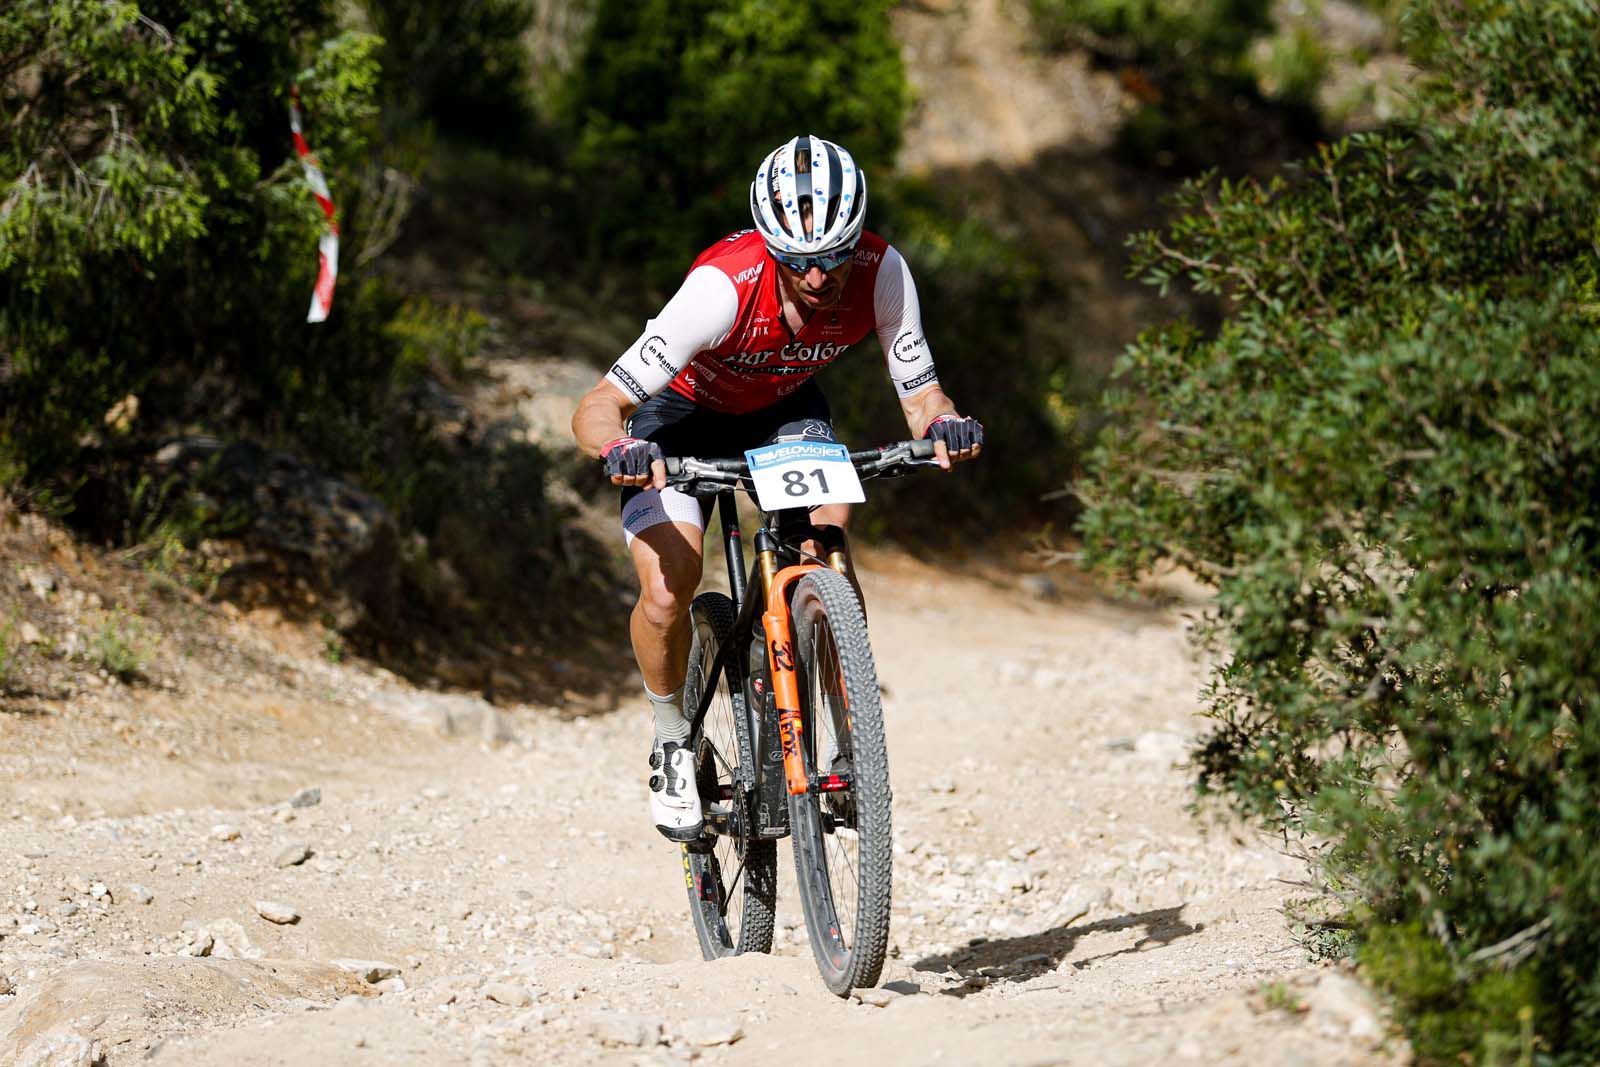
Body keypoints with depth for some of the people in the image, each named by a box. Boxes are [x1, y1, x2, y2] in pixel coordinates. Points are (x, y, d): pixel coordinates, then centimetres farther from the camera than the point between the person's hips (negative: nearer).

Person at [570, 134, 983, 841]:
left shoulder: (880, 273, -29)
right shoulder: (724, 286, -39)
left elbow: (920, 394, -20)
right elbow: (595, 410, -38)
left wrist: (943, 424, -43)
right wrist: (620, 450, -60)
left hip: (784, 410, 3)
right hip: (683, 414, -3)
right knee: (666, 597, -21)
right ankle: (673, 743, 7)